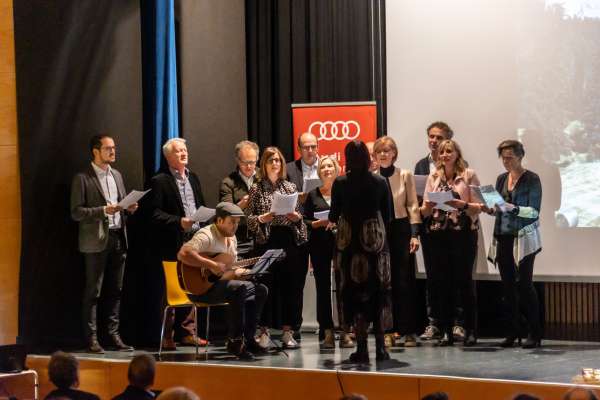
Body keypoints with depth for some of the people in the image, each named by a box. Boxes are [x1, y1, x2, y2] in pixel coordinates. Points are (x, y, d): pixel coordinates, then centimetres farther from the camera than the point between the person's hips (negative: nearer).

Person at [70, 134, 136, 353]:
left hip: (118, 238, 6)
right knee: (93, 292, -3)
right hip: (96, 241, -6)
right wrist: (103, 210, -20)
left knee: (115, 290, 9)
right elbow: (76, 212, -10)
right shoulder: (83, 178, -6)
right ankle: (91, 339, 0)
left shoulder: (117, 175, 15)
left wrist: (129, 208, 1)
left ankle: (114, 335, 15)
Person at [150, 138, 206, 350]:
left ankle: (188, 332, 17)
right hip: (173, 244, -7)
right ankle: (167, 336, 1)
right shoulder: (160, 181, -6)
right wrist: (179, 222, -22)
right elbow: (155, 214, -12)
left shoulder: (193, 177, 16)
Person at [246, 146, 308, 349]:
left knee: (291, 286, 1)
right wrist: (261, 219, -16)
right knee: (267, 286, -3)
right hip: (266, 241, -2)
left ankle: (288, 332, 7)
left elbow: (299, 215, 15)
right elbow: (248, 218, 3)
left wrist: (297, 217, -7)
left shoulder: (291, 187, 12)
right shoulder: (257, 188, 5)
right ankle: (264, 331, 4)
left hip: (289, 241, 2)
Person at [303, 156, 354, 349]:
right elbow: (305, 222, 8)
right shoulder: (313, 195, 10)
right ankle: (327, 332, 4)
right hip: (320, 246, 1)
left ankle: (345, 332, -1)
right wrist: (320, 223, -9)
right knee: (323, 288, 1)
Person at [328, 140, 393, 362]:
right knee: (378, 292, 9)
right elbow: (387, 216, 3)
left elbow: (333, 216, 2)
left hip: (349, 243, -1)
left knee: (355, 293, 3)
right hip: (375, 243, 1)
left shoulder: (340, 184, -5)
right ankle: (380, 347, 8)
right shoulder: (380, 183, -1)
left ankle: (361, 348, 1)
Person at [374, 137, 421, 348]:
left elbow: (413, 206, 2)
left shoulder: (405, 176, 4)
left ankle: (408, 331, 2)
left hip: (401, 229, -1)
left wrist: (415, 234, -6)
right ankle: (388, 330, 9)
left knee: (405, 281, -2)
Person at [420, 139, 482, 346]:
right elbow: (425, 211, 11)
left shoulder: (469, 176, 1)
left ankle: (470, 331, 4)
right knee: (442, 281, 2)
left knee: (464, 279, -3)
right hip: (439, 234, 4)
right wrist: (429, 206, -10)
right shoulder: (433, 178, 12)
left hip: (464, 233, -4)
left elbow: (478, 207, -2)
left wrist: (462, 205, -19)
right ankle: (446, 331, 9)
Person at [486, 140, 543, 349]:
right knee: (508, 284, 5)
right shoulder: (501, 179, 13)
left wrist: (513, 208, -23)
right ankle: (513, 332, 11)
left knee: (524, 283, -10)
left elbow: (534, 211, -10)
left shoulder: (531, 179, -4)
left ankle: (534, 333, -3)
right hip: (503, 237, 6)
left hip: (523, 238, -6)